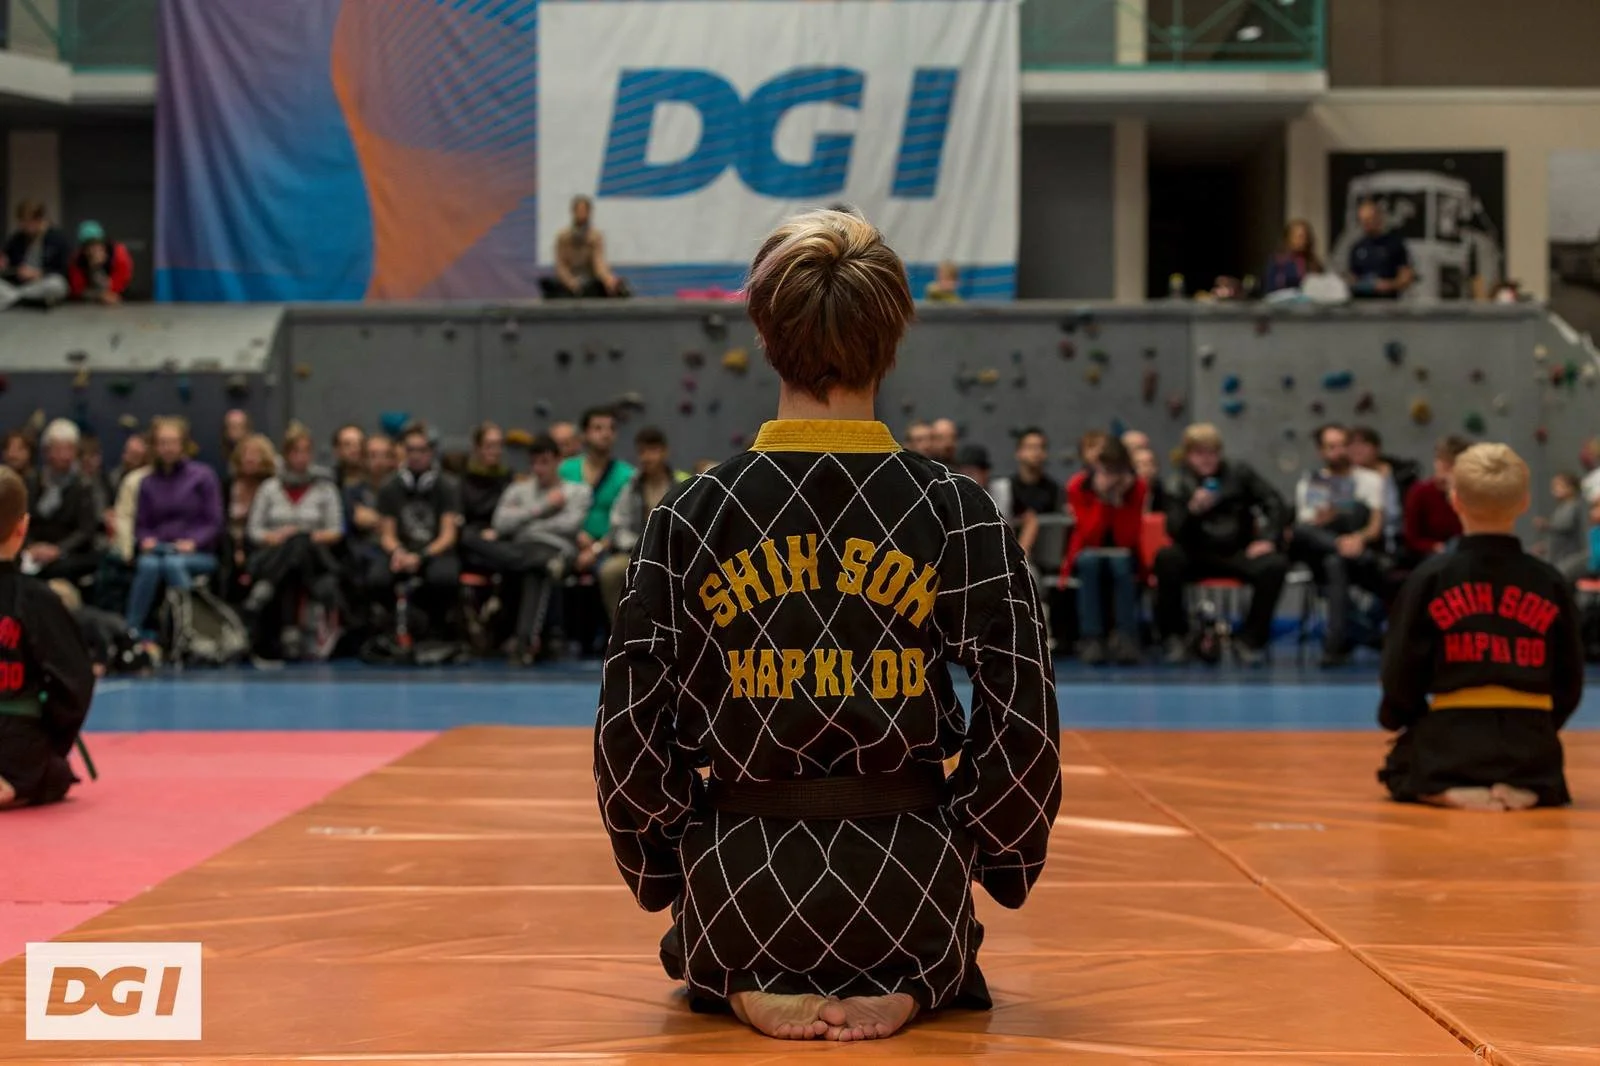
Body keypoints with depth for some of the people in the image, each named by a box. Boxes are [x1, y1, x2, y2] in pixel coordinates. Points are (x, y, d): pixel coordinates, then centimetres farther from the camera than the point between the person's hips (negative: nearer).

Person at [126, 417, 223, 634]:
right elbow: (141, 525, 17)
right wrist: (145, 540, -5)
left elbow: (214, 523, 1)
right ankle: (131, 631, -34)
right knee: (148, 565, -34)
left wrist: (193, 542, -16)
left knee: (173, 563, -37)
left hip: (198, 555, -2)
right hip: (157, 549, 2)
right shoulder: (148, 483, 16)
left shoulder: (203, 476, 5)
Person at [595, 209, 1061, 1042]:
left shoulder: (688, 517, -6)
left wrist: (666, 878, 11)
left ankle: (752, 993, 4)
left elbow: (630, 731, -4)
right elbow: (1022, 728, -6)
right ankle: (903, 995, 3)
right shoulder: (958, 513, -7)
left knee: (721, 965, 36)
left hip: (738, 885, 0)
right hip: (912, 886, 0)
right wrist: (1000, 865, 11)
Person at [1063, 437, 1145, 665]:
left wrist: (1119, 501, -27)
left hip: (1122, 555, 1)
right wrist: (1102, 498, -29)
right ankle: (1091, 638, -35)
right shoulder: (1078, 486, -14)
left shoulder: (1137, 488, -11)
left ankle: (1126, 637, -31)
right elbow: (1090, 536, -21)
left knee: (1121, 563, -34)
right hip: (1088, 554, 0)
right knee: (1090, 561, -35)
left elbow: (1128, 539, -17)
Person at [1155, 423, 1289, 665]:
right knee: (1167, 559, -32)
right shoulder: (1180, 483, 2)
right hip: (1199, 557, -1)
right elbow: (1175, 532, -7)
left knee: (1275, 566, -30)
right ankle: (1175, 635, -15)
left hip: (1238, 554, 1)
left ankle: (1251, 639, -12)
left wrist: (1268, 539, -8)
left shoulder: (1239, 472, 5)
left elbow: (1275, 504, 6)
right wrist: (1193, 511, -27)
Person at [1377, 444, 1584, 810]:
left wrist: (1394, 719, 16)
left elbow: (1402, 675, -4)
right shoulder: (1551, 583, -1)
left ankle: (1448, 792, -5)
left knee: (1401, 770, 29)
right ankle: (1522, 792, -3)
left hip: (1450, 740, -2)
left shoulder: (1430, 578, -7)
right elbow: (1569, 682, 6)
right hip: (1530, 742, 2)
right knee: (1546, 787, 34)